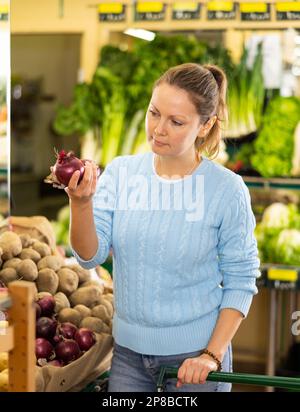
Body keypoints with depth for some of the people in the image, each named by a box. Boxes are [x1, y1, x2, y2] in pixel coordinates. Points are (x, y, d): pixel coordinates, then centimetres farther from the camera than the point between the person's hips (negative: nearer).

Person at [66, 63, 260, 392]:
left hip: (194, 354, -2)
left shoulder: (226, 189, -12)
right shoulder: (120, 171, -5)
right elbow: (91, 256, -10)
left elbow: (241, 282, -6)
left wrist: (212, 355, -11)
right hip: (128, 351, 3)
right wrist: (80, 203, -26)